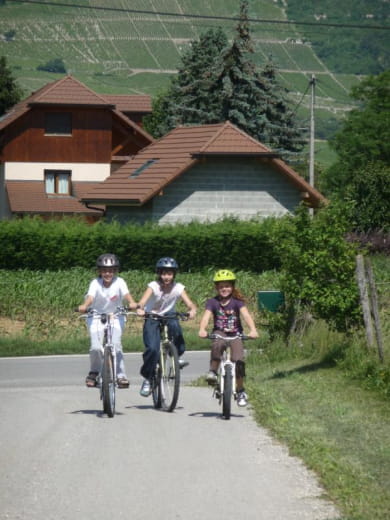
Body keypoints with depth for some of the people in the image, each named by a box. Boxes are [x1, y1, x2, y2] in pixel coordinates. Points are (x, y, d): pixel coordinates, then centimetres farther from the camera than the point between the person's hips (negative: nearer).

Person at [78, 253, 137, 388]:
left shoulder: (119, 282, -13)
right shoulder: (95, 283, -14)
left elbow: (126, 294, -29)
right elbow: (90, 296, -30)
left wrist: (132, 303, -51)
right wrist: (84, 306, -52)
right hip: (96, 317, 0)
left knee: (115, 345, -18)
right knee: (96, 347, -15)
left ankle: (121, 375, -5)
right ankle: (94, 372, 11)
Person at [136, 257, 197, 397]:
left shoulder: (178, 288, -11)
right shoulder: (154, 286, -17)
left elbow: (189, 303, -21)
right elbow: (143, 300, -31)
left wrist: (192, 310, -44)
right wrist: (140, 309, -54)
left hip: (169, 317, 2)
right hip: (152, 319, -1)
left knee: (174, 325, -35)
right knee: (152, 349, -21)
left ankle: (178, 355, -14)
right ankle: (147, 379, -2)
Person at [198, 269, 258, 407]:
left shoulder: (237, 301, -7)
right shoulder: (212, 302, -5)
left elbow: (246, 315, -22)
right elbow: (206, 316, -19)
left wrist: (253, 330, -40)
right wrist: (202, 330, -40)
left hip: (235, 334, 0)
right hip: (220, 332, 0)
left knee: (238, 360, -20)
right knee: (217, 345, -37)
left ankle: (240, 391, -5)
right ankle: (212, 371, -20)